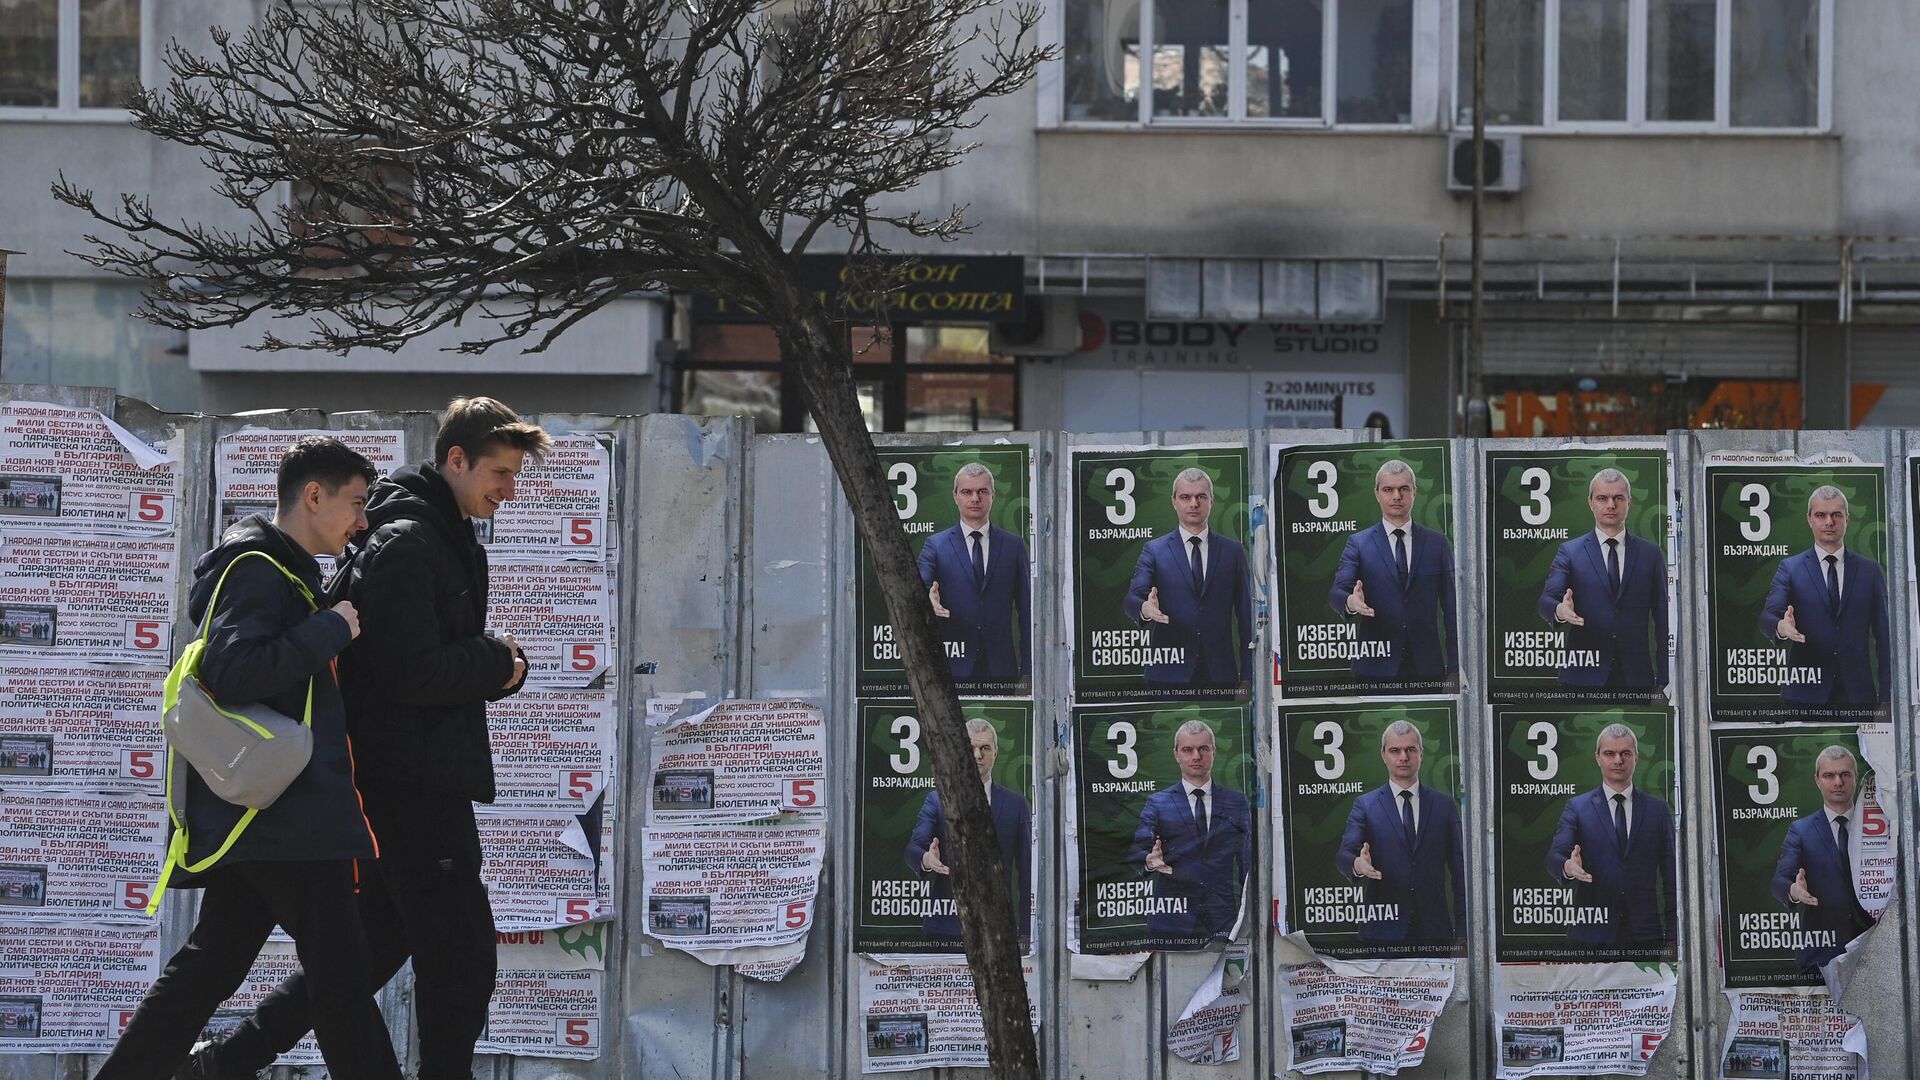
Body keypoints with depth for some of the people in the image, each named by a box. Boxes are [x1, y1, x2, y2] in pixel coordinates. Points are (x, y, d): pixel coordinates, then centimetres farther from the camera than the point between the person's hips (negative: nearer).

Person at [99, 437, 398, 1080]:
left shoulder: (276, 568, 20)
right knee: (340, 971, -7)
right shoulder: (258, 569, -12)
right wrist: (331, 630, -18)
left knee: (213, 961, 12)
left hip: (255, 811, 10)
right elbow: (232, 673, -25)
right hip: (286, 813, -10)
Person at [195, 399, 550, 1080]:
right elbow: (410, 674, -22)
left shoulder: (446, 540, 18)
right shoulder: (406, 543, -14)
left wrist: (497, 662, 3)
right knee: (461, 953, -5)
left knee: (381, 937, 16)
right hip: (414, 776, -10)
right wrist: (496, 660, -9)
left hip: (410, 778, 10)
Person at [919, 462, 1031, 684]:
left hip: (1001, 667, 1)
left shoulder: (1013, 546, 10)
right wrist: (928, 601, -32)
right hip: (953, 667, -1)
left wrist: (1028, 670, 3)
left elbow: (1026, 612, 9)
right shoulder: (935, 545, 7)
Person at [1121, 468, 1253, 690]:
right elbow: (1134, 597, -5)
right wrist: (1145, 609, -31)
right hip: (1169, 674, -1)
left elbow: (1246, 615, 10)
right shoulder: (1154, 550, 7)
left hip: (1220, 675, 1)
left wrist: (1248, 675, 3)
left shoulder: (1233, 551, 11)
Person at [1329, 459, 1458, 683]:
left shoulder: (1436, 543, 10)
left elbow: (1451, 606, 8)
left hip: (1426, 666, 1)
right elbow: (1338, 591, -7)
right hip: (1376, 666, -1)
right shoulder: (1358, 543, 6)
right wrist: (1351, 602, -32)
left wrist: (1455, 666, 1)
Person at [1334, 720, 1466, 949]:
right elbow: (1345, 854, -6)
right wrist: (1358, 865, -32)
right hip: (1383, 931, -1)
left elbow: (1460, 869, 10)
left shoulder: (1444, 805, 11)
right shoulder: (1365, 805, 7)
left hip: (1435, 930, 1)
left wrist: (1463, 931, 2)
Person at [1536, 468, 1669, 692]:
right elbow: (1548, 599, -7)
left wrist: (1664, 679, 3)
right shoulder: (1569, 552, 6)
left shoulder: (1650, 553, 10)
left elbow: (1663, 619, 9)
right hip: (1583, 676, -1)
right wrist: (1560, 610, -32)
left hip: (1636, 677, 1)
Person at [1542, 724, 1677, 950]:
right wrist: (1568, 867, -30)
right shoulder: (1577, 807, 7)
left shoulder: (1658, 810, 12)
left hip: (1645, 934, 1)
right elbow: (1555, 855, -6)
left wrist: (1672, 934, 3)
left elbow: (1671, 875, 10)